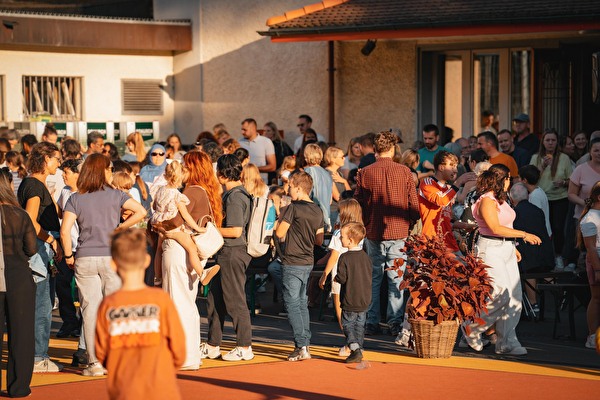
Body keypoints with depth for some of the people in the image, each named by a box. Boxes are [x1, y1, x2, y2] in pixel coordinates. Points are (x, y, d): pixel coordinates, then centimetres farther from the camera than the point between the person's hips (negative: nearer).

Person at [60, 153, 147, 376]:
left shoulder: (75, 199, 1)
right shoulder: (115, 195, 0)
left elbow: (65, 231, -8)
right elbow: (141, 212, -12)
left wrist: (69, 257, 3)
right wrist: (119, 228, -2)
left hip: (85, 260, 1)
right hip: (112, 257, 0)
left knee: (90, 310, 4)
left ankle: (95, 363, 4)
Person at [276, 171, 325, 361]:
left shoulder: (293, 208, -14)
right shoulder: (317, 212, 8)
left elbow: (279, 233, -11)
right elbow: (319, 241, 10)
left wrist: (281, 220, 7)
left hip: (292, 263, -7)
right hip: (308, 262, 7)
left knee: (292, 304, -5)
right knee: (302, 304, 15)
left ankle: (301, 346, -12)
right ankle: (306, 344, 16)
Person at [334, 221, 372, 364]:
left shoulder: (344, 258, -15)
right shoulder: (365, 257, 4)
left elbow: (342, 278, -16)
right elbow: (370, 276, 9)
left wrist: (336, 278, 4)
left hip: (349, 301, -6)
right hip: (364, 300, 6)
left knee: (348, 325, 2)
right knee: (359, 325, 13)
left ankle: (355, 349, -14)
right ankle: (358, 350, 15)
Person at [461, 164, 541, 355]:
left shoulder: (501, 199, 17)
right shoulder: (487, 201, -12)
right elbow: (496, 228, -19)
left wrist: (513, 247, 18)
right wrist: (524, 235, -15)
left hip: (506, 249, 9)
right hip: (491, 249, -9)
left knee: (514, 297, 2)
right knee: (501, 294, -17)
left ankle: (507, 343, 6)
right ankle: (472, 328, 1)